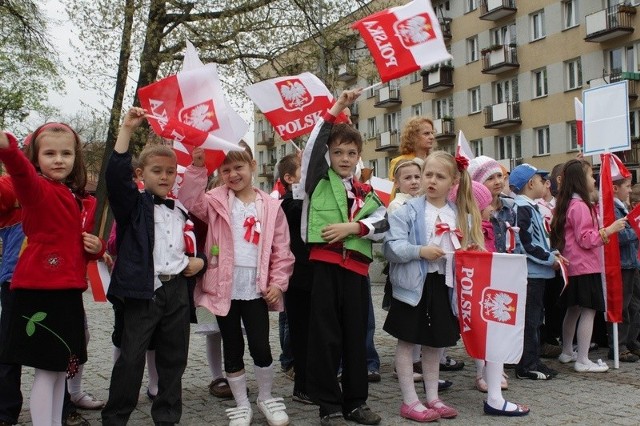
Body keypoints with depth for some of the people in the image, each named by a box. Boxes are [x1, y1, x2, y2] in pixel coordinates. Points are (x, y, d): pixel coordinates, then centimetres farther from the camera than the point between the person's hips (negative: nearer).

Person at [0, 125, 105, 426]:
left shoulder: (85, 202, 10)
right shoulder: (37, 191, -10)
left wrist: (97, 248, 1)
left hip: (68, 294, 7)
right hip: (39, 292, -7)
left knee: (61, 369, 17)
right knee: (46, 371, -1)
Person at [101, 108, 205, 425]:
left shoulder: (182, 210, 13)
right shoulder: (133, 204, -2)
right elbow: (115, 174, -20)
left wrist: (200, 260, 5)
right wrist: (127, 129, -24)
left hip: (177, 290, 5)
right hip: (143, 291, -5)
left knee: (173, 357, 11)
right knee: (131, 357, -1)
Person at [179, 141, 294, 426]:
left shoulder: (270, 206, 2)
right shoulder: (216, 201, 3)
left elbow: (281, 250, 3)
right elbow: (189, 201, -16)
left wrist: (278, 282, -4)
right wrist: (197, 168, -24)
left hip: (256, 289, 0)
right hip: (224, 288, 1)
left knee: (260, 346, 2)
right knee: (233, 348, 11)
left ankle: (266, 398, 26)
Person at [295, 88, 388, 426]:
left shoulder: (366, 192, 16)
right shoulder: (319, 181, 6)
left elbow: (383, 225, 4)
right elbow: (314, 144, -8)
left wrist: (353, 226, -12)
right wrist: (337, 108, -9)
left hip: (356, 268, 4)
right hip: (324, 265, -4)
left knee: (356, 337, 10)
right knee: (326, 337, 1)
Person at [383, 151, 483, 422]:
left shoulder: (460, 214, 6)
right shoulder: (408, 210, -9)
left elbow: (465, 249, 15)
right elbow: (391, 247, -16)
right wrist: (420, 251, -25)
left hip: (443, 285, 5)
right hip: (413, 284, -4)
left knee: (435, 342, 15)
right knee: (407, 342, 4)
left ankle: (432, 398, 29)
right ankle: (410, 401, 15)